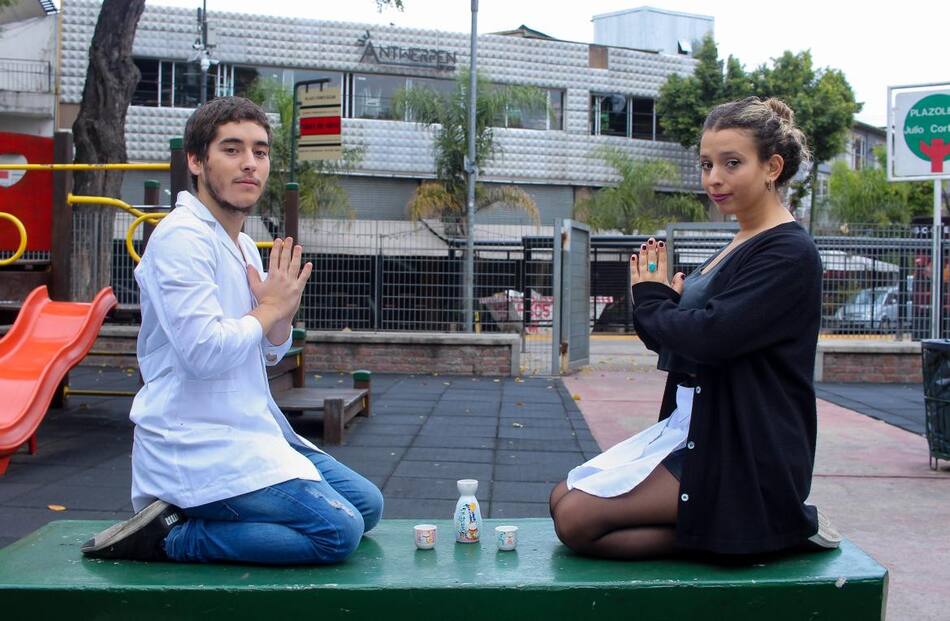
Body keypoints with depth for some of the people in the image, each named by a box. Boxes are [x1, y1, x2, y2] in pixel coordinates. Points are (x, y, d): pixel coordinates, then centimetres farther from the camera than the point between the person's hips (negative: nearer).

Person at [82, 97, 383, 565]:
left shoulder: (244, 246, 14)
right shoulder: (183, 237, -15)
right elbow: (205, 352, -26)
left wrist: (282, 317, -2)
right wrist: (269, 309, -9)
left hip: (252, 433, 10)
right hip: (199, 449, -10)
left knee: (367, 504, 12)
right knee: (338, 531, -18)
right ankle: (168, 536, -8)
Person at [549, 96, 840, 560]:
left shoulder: (788, 253, -14)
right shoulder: (739, 247, 13)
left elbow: (709, 336, -25)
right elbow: (676, 342, 15)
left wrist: (651, 300, -6)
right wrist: (658, 297, -5)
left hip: (743, 455, -10)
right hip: (691, 430, 10)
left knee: (577, 519, -16)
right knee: (563, 498, 8)